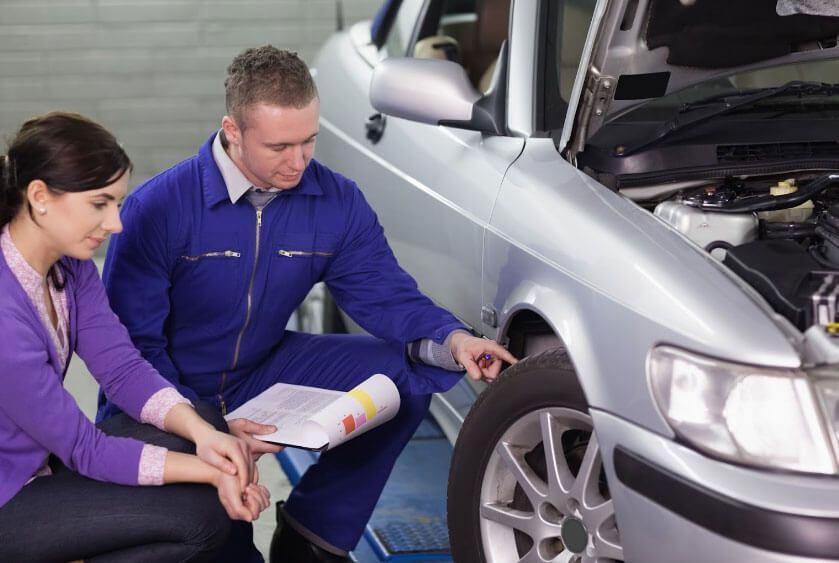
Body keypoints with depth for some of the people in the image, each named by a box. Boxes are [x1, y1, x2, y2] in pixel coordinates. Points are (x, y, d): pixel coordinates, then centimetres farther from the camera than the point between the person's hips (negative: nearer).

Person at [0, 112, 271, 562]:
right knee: (200, 515, -15)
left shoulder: (70, 264, -4)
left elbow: (123, 368, -5)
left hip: (40, 460, 8)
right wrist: (208, 472, -23)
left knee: (205, 424, -5)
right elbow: (82, 448, -23)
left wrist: (203, 435, -22)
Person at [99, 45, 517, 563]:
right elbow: (133, 344, -18)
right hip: (170, 399, -5)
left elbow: (386, 293, -6)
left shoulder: (338, 203, -9)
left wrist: (451, 340, -28)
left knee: (412, 373, -13)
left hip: (264, 373, 5)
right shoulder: (158, 209, -21)